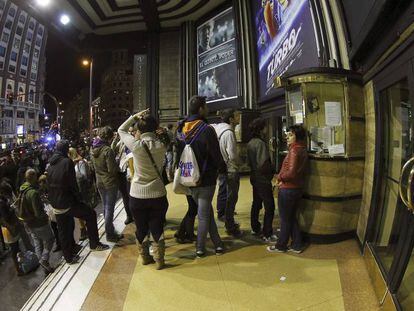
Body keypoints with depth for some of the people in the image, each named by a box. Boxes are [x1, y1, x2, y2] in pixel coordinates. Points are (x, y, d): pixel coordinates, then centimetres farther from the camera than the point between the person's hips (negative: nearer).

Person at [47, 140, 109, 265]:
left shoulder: (50, 165, 8)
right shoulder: (67, 161, -13)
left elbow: (48, 185, 13)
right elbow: (73, 183, -14)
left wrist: (53, 201, 19)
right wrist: (78, 198, -4)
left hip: (56, 205, 7)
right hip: (67, 202, -7)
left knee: (63, 231, 15)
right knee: (90, 214, 8)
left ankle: (69, 257, 28)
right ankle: (94, 244, 11)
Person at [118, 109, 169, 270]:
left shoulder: (136, 145, -13)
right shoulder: (162, 145, -8)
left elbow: (121, 130, 3)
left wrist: (135, 116, 4)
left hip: (137, 195, 0)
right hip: (157, 194, 1)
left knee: (141, 229, 18)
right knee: (157, 229, 14)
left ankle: (145, 257, 35)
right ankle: (159, 260, 24)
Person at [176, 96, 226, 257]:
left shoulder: (181, 130, 2)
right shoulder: (207, 130, -19)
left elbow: (178, 153, 9)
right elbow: (216, 155, -15)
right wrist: (223, 169, 4)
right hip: (206, 179, -6)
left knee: (207, 211, 19)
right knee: (204, 214, 8)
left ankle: (217, 243, 26)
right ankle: (200, 248, 21)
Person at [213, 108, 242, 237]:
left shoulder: (218, 128, 0)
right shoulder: (229, 133, -24)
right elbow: (232, 155, -24)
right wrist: (238, 163, -5)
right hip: (231, 170, -9)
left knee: (222, 192, 24)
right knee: (232, 197, 2)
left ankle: (221, 214, 43)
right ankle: (230, 226, 12)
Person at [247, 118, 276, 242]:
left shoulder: (250, 143, 7)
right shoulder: (260, 143, -20)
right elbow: (263, 165, -23)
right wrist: (272, 170, -6)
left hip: (254, 178, 9)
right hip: (263, 179, -9)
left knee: (256, 204, 18)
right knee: (269, 207, -1)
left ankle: (255, 229, 31)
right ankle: (267, 235, 5)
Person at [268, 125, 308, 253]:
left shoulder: (294, 150, -19)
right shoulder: (302, 149, 9)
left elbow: (291, 172, -25)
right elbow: (298, 170, 12)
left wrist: (280, 177, -9)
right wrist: (283, 177, 4)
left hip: (288, 189, -9)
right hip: (297, 188, 9)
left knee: (285, 219, 6)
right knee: (292, 217, 19)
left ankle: (281, 246, 22)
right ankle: (297, 245, 28)